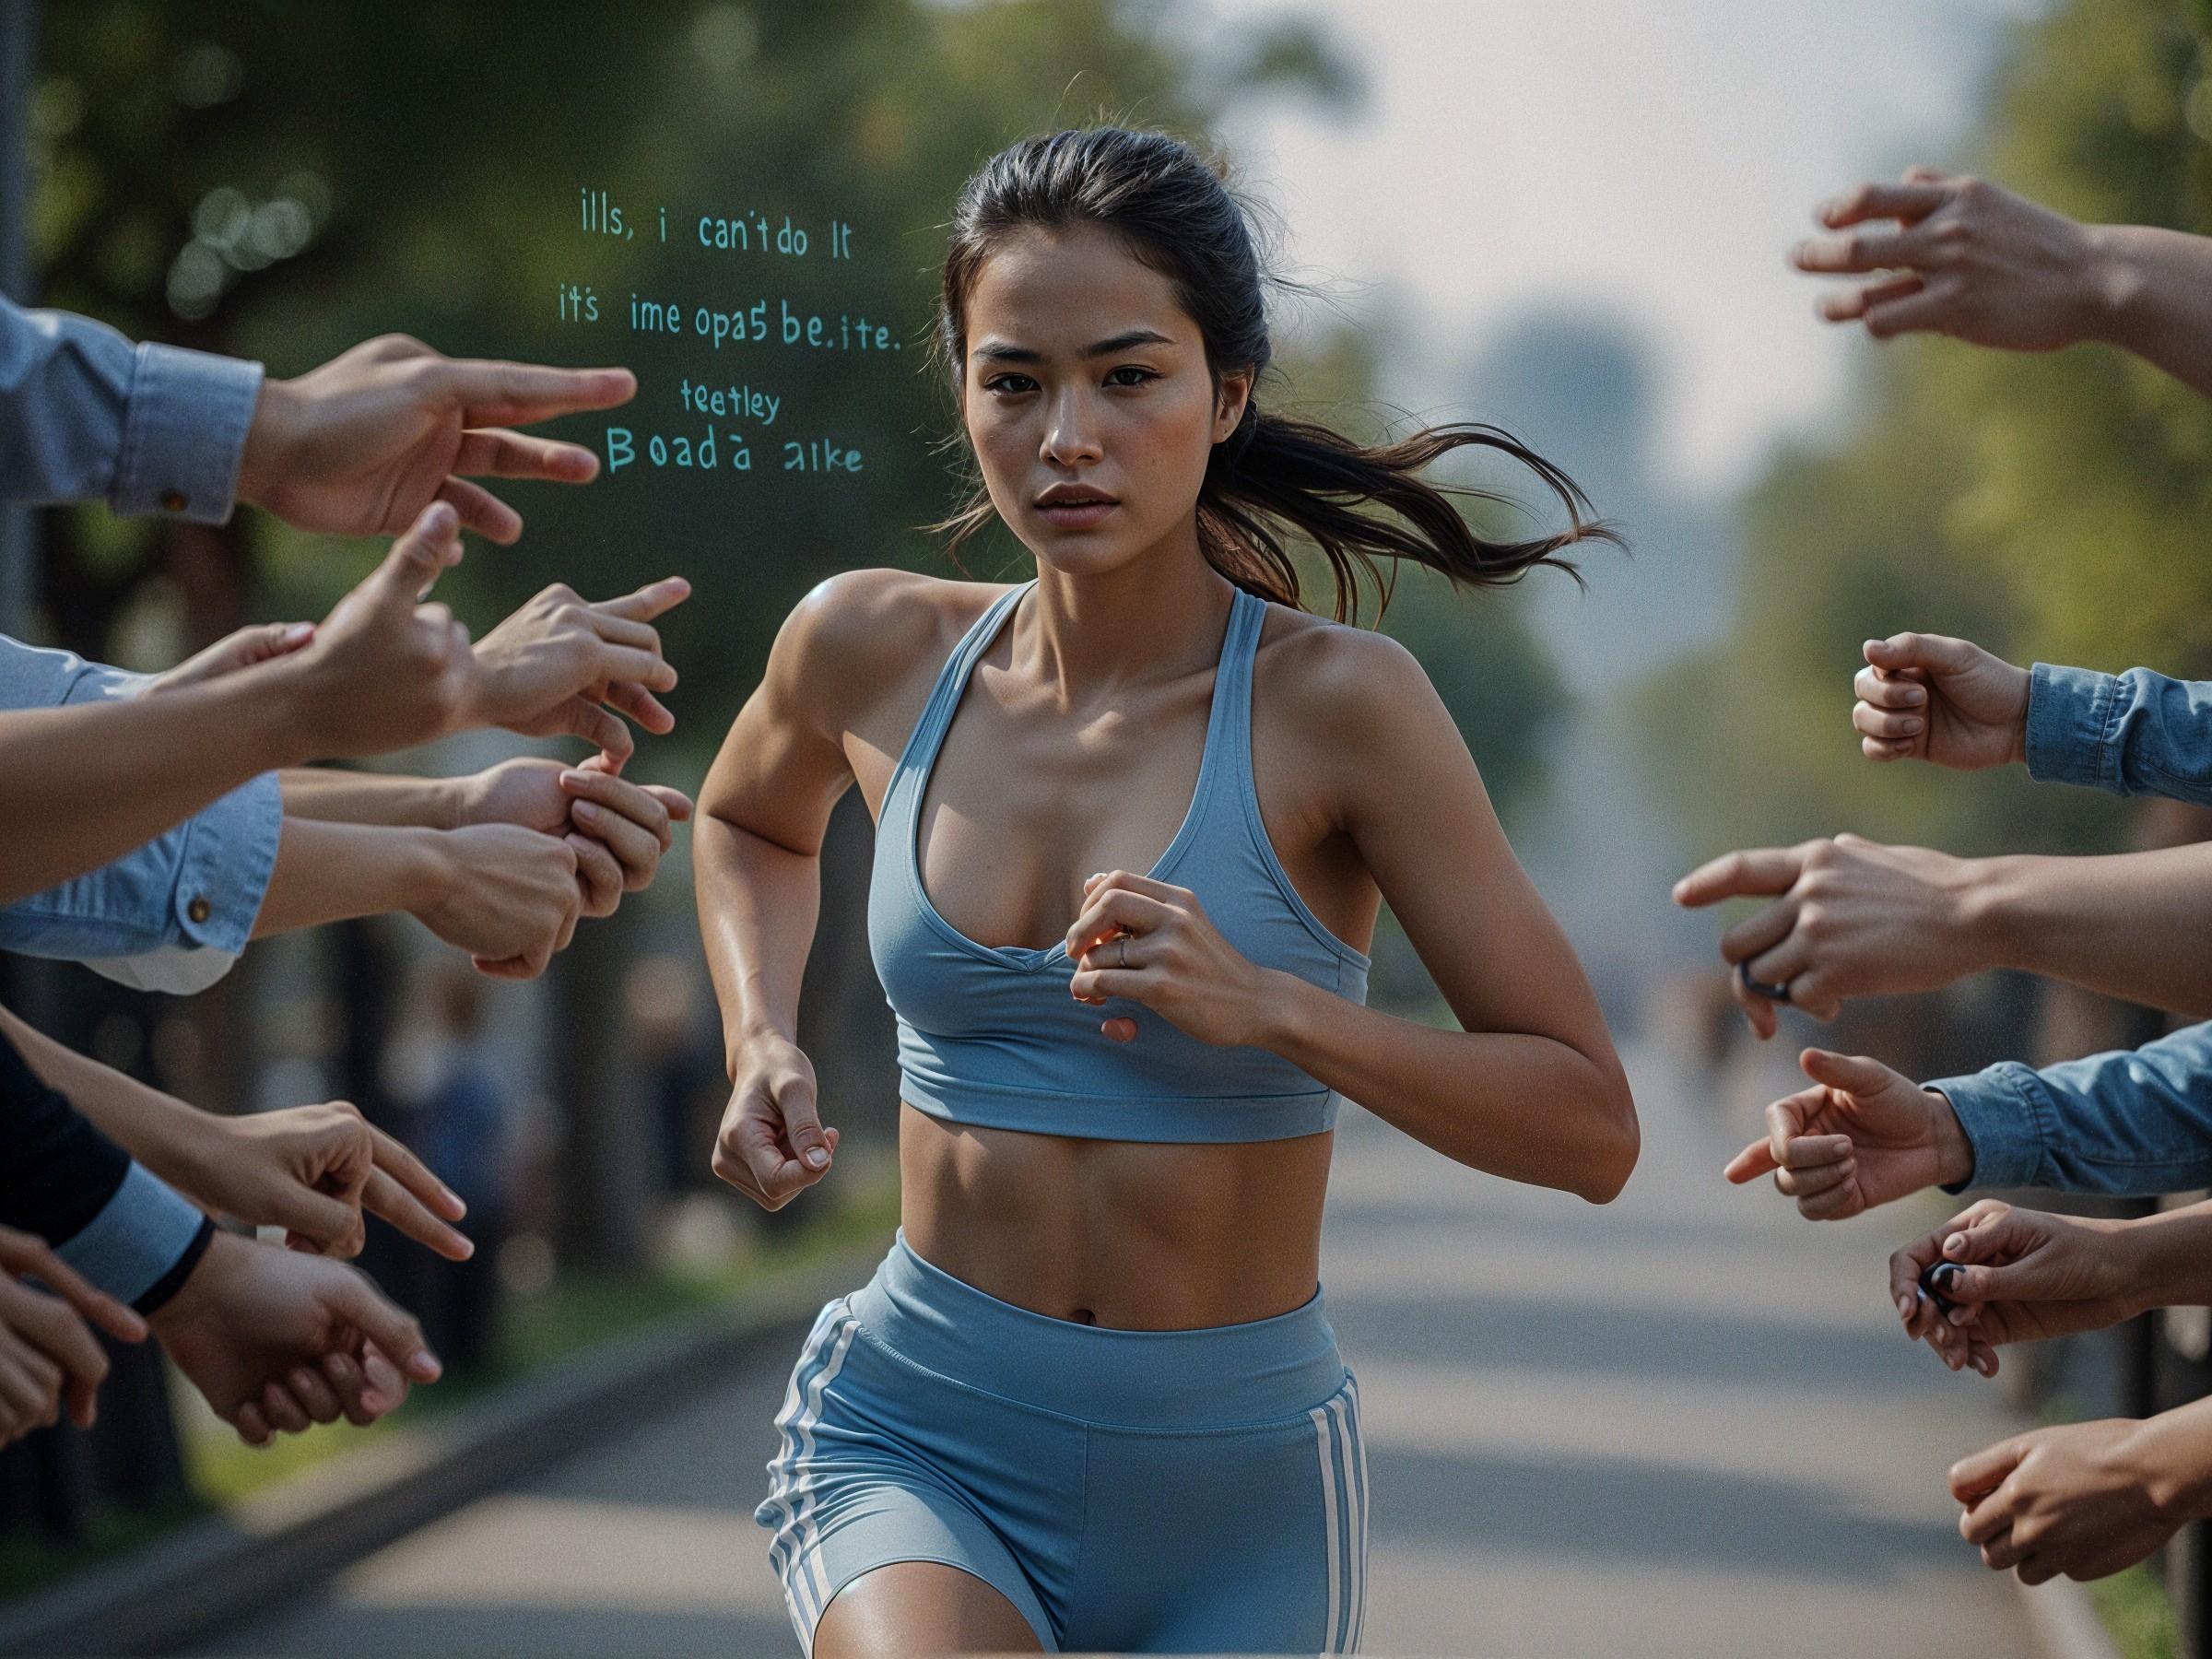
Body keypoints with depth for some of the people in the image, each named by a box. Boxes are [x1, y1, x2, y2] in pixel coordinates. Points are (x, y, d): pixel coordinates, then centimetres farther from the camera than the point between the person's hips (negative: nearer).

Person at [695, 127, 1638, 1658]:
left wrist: (1269, 1009, -24)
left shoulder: (1335, 702, -11)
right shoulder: (872, 648, -1)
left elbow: (1591, 1129, -11)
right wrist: (762, 1048, 6)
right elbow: (751, 820, 24)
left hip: (1231, 1493, -1)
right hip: (916, 1438, 1)